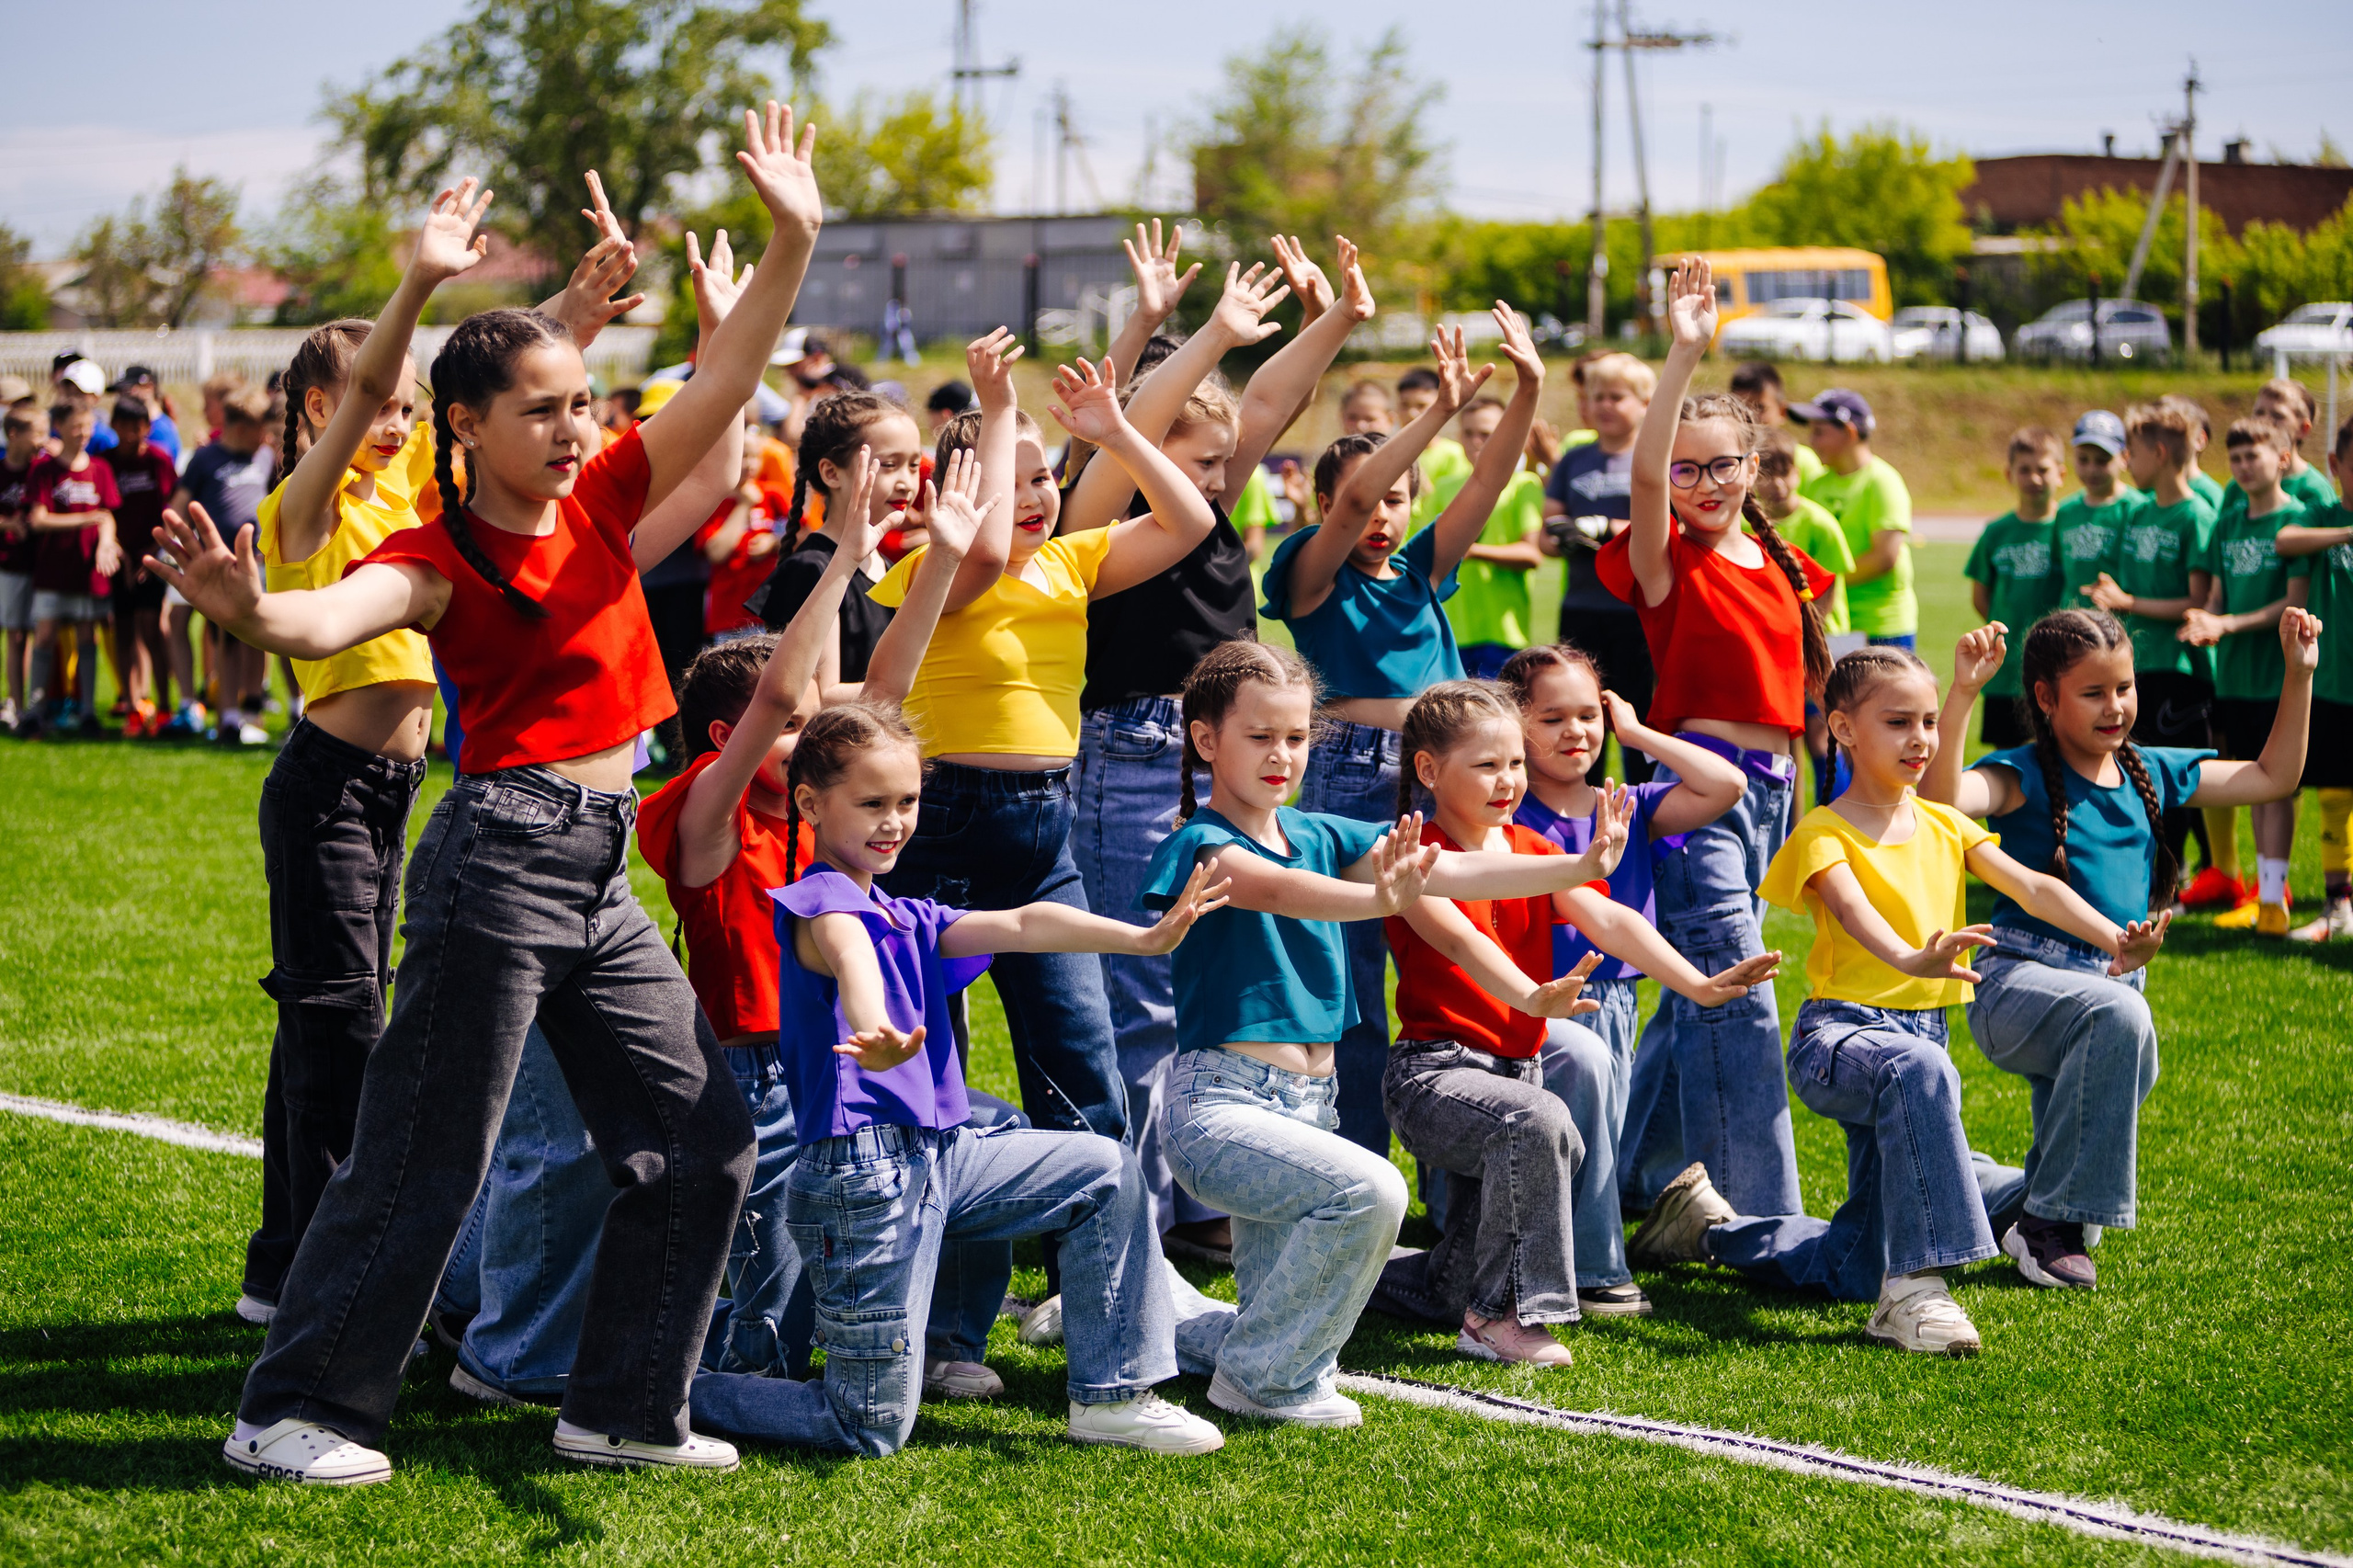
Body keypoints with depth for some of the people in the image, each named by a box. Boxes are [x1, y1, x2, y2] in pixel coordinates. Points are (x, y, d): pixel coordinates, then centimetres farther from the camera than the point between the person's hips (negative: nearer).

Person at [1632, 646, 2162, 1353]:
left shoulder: (1944, 826, 13)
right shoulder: (1824, 833, -6)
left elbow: (2033, 887, -1)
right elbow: (1854, 911, -27)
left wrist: (2115, 941, -20)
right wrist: (1911, 959, -50)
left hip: (1924, 1032, 6)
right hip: (1840, 1035, -6)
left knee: (1857, 1267, 5)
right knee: (1916, 1070, -44)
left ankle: (1711, 1226, 29)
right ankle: (1913, 1289, -41)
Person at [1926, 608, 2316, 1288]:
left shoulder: (2152, 773, 11)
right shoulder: (2024, 777, -9)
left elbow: (2272, 777, 21)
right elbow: (1940, 797, -31)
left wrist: (2298, 677, 12)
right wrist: (1963, 693, -41)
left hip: (2116, 980, 7)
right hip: (2018, 985, -7)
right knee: (2115, 1014, -37)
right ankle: (2050, 1224, -26)